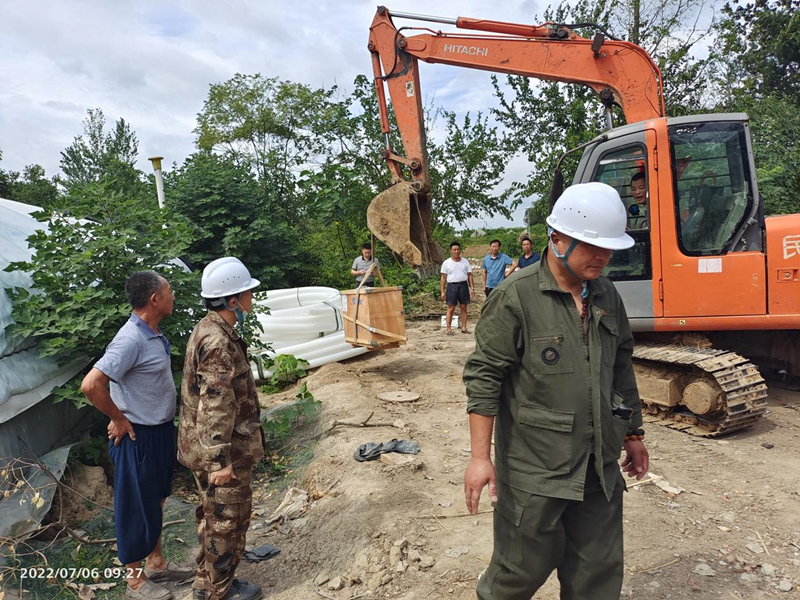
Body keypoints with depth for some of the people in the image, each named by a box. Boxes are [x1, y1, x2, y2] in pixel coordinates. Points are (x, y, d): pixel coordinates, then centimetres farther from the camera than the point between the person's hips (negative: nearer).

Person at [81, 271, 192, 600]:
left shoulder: (154, 334, 3)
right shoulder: (131, 339, -25)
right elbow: (91, 385, -31)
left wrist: (165, 425, 14)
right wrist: (119, 419, -19)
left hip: (161, 431, 9)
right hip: (139, 437, -9)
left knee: (156, 501, 22)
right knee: (137, 508, 8)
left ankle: (156, 563, 41)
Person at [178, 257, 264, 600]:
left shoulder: (210, 331, 7)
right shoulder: (218, 341, -26)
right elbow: (214, 406, -27)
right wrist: (220, 460, -24)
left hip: (205, 446, 10)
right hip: (223, 450, -10)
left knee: (213, 514, 23)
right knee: (228, 519, 7)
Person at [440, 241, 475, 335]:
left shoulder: (465, 261, 9)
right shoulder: (446, 263, 2)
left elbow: (469, 275, 10)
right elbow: (443, 278, 1)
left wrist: (472, 288, 2)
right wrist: (442, 291, -4)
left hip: (463, 285, 3)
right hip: (452, 286, -3)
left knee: (464, 307, 5)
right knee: (451, 308, -2)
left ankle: (464, 328, 13)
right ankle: (449, 329, 3)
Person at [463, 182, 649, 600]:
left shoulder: (606, 296, 6)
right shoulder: (515, 297, -15)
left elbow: (621, 368, 17)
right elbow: (483, 377, -15)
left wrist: (633, 433, 21)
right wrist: (480, 457, -16)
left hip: (599, 467, 6)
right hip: (534, 469, -6)